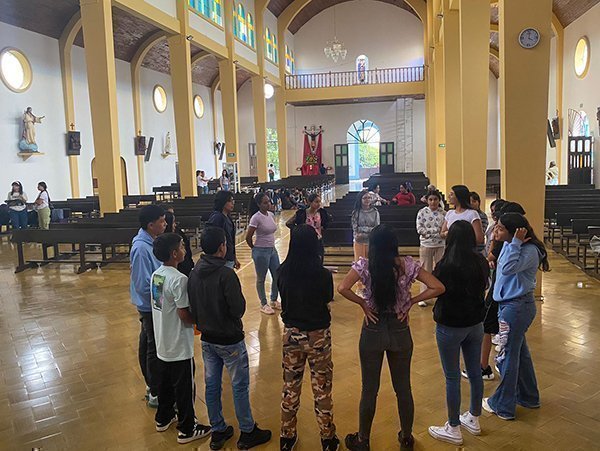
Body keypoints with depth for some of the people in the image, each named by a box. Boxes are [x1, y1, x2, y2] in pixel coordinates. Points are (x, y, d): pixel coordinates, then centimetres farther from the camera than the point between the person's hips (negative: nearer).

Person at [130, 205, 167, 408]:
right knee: (155, 349, 2)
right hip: (151, 306, -9)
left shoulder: (148, 242, 2)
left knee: (146, 345, 20)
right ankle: (155, 394, 15)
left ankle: (151, 385, 36)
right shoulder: (141, 248, -26)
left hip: (149, 305, 9)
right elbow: (144, 285, -26)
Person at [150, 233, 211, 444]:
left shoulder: (156, 274, 0)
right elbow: (184, 315, -24)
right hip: (179, 347, -8)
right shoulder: (179, 279, -26)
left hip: (162, 344, 8)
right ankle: (187, 429, 23)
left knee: (165, 383, 24)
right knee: (185, 388, 9)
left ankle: (163, 418, 42)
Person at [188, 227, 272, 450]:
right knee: (240, 386, 9)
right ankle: (247, 433, 23)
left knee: (212, 385, 16)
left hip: (207, 338, 7)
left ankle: (218, 432, 30)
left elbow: (192, 306, 4)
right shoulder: (226, 274, -24)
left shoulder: (194, 273, -3)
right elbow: (239, 308, -23)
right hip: (229, 340, -6)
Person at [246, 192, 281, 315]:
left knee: (277, 276, 14)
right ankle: (264, 304, 22)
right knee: (261, 279, 8)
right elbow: (248, 237, -14)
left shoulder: (271, 215, 4)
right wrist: (255, 249, -1)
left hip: (272, 250, 7)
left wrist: (271, 246, 11)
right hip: (261, 252, -7)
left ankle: (274, 301, 33)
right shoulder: (256, 218, -18)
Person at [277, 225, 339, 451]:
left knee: (290, 388, 18)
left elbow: (284, 300, 2)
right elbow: (327, 305, -7)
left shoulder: (283, 272, -11)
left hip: (291, 334, 3)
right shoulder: (323, 275, -19)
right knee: (322, 390, 14)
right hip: (317, 336, -3)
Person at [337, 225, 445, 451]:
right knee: (403, 388, 18)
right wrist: (411, 301, -3)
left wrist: (363, 303, -11)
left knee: (369, 390, 13)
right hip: (400, 331, 2)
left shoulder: (364, 265, -12)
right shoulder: (407, 265, -8)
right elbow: (437, 288, -11)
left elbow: (342, 288, -25)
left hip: (373, 330, -1)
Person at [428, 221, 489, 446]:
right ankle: (474, 420, 38)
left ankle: (453, 429, 20)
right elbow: (482, 288, 10)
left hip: (451, 326, -6)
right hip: (475, 323, 6)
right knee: (475, 372, 19)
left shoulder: (446, 265, -22)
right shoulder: (481, 262, -3)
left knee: (452, 378, 7)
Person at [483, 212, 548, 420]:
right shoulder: (508, 245, 5)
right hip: (509, 304, 10)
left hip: (517, 307, -10)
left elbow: (508, 268, -33)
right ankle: (528, 397, 41)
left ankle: (503, 406, 19)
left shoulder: (530, 250, -21)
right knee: (520, 352, 22)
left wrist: (516, 242, -29)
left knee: (507, 356, 3)